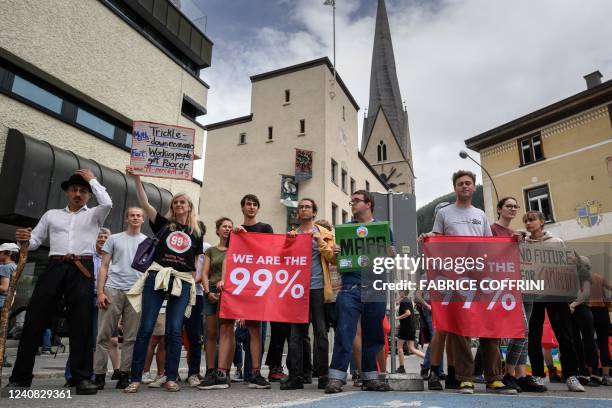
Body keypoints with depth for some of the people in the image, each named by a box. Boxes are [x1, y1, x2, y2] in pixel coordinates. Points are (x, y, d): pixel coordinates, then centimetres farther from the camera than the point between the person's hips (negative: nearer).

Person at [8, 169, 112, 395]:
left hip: (82, 270, -2)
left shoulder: (94, 215, 15)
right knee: (34, 320, 0)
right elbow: (35, 241, 16)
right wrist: (23, 239, -7)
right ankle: (20, 376, 10)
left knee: (82, 322, -5)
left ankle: (82, 377, -4)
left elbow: (107, 203, -7)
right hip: (54, 268, 2)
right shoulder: (51, 215, 21)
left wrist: (92, 179, 3)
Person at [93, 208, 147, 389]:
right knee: (104, 335, -1)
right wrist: (100, 292, -4)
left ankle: (125, 374, 9)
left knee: (131, 337, 2)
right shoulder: (114, 239, 11)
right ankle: (99, 374, 7)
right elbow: (104, 267, 7)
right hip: (113, 290, -1)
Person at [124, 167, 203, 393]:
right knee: (146, 327, -2)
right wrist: (136, 179, -6)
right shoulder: (164, 224, 11)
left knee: (174, 330, -2)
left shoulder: (197, 231, 13)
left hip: (183, 282, 0)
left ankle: (171, 378, 6)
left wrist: (196, 279, 3)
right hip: (157, 276, 0)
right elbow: (144, 204, 2)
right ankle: (135, 378, 4)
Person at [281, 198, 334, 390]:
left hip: (318, 288, -2)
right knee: (296, 332, 1)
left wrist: (320, 241, -9)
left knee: (321, 332, -1)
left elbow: (333, 258, 3)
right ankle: (296, 376, 5)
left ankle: (323, 375, 5)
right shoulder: (291, 235, 17)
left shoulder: (324, 233, 11)